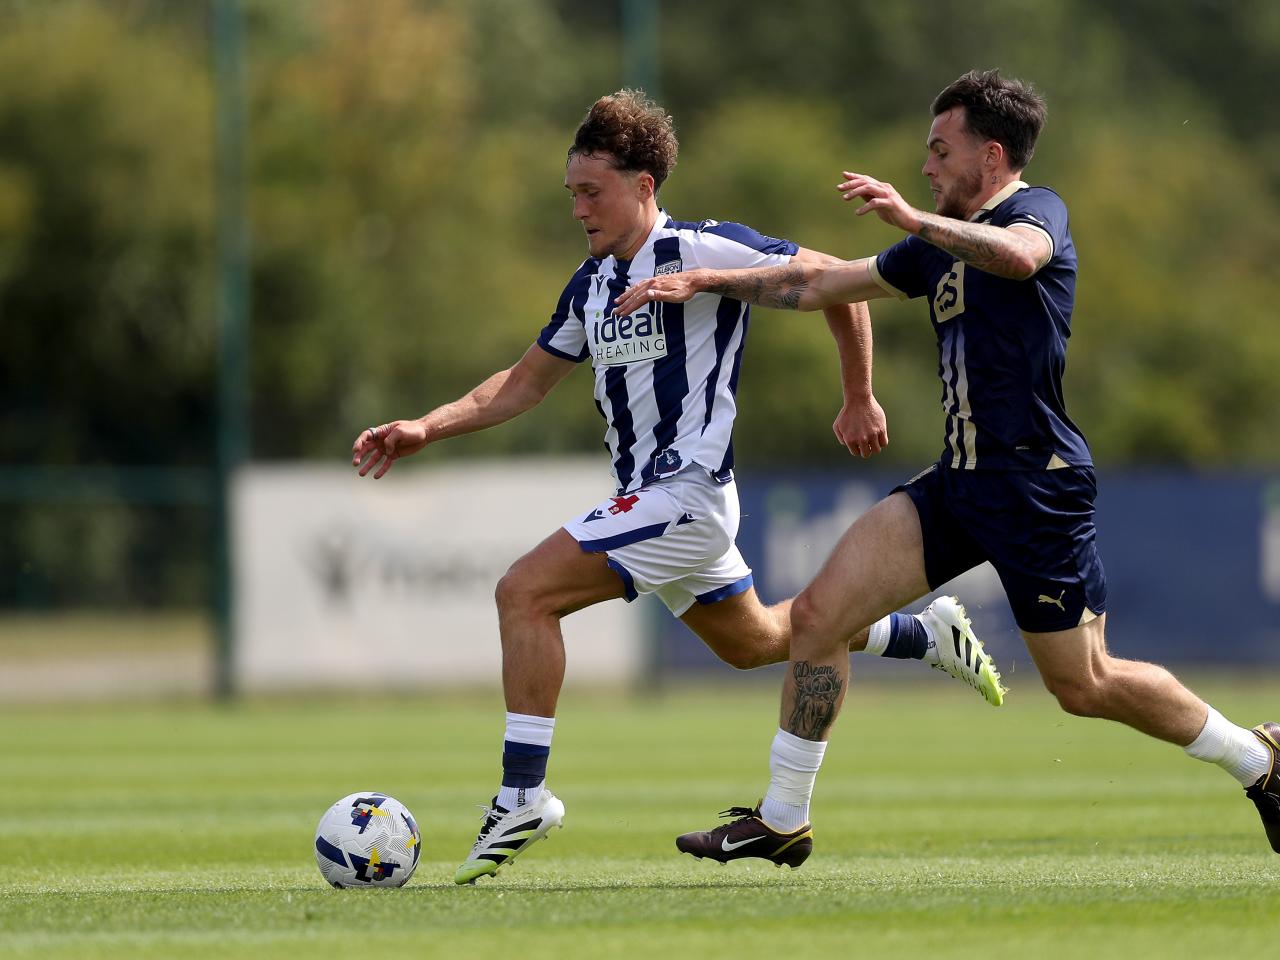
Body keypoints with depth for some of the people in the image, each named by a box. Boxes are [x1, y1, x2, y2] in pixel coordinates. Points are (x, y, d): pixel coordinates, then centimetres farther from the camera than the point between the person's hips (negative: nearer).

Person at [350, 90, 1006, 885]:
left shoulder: (698, 251, -14)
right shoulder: (592, 284, 11)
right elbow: (527, 382, 18)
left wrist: (860, 399, -5)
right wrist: (425, 430, 6)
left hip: (686, 492, -10)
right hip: (650, 498, 10)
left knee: (525, 593, -20)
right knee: (754, 641, 24)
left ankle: (524, 792, -17)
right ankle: (928, 635, 40)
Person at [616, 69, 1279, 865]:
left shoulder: (1037, 210, -7)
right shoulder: (940, 246, 17)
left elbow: (1018, 256, -34)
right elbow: (820, 284, 25)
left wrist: (912, 219, -34)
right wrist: (703, 283, 21)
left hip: (1035, 484, -8)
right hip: (960, 483, 8)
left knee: (1084, 686, -1)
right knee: (818, 614, -2)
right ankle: (782, 820, 6)